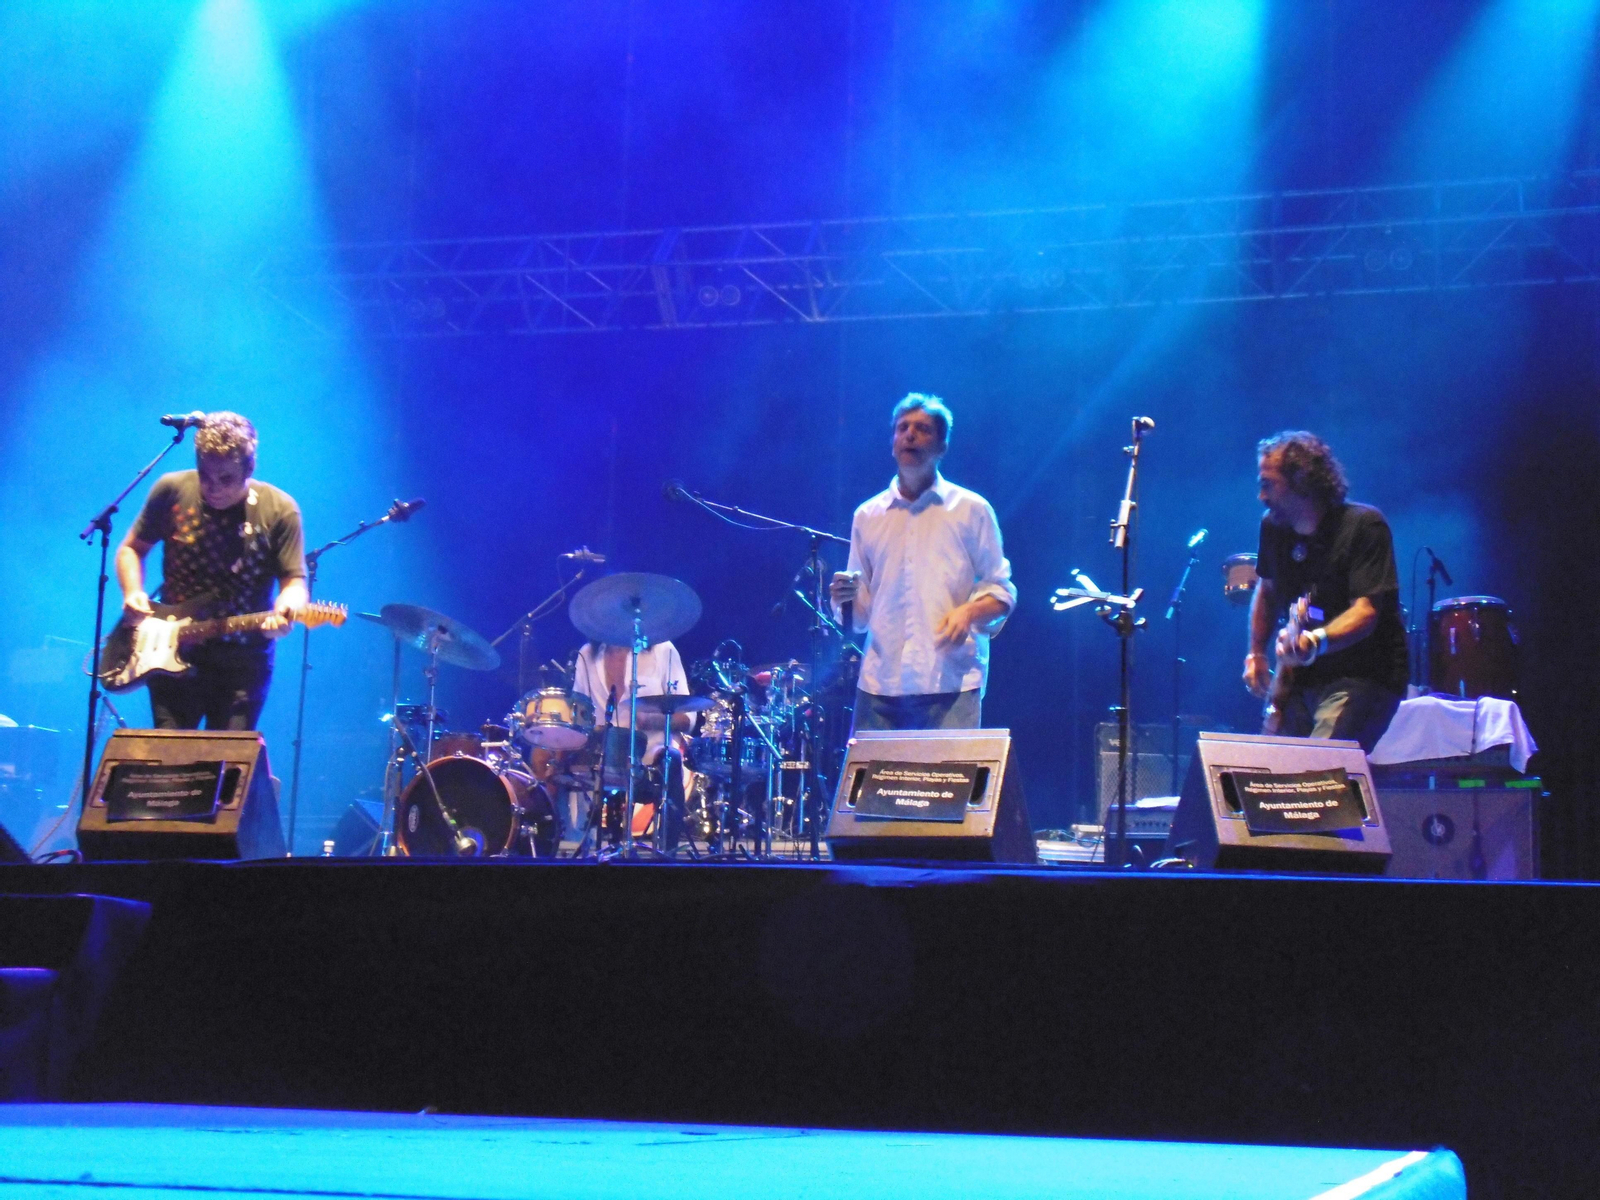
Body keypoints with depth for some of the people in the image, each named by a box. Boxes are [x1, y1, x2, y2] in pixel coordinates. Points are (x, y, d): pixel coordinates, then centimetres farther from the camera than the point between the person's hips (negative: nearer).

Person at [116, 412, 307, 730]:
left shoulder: (278, 510, -7)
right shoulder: (172, 491, -2)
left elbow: (294, 580, -6)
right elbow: (131, 548, 11)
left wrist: (285, 608, -29)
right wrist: (132, 593, -8)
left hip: (243, 662, -1)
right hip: (173, 654, 1)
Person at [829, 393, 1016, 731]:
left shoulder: (971, 510, 9)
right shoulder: (868, 516, 17)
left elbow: (1001, 591, 8)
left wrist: (969, 612, -12)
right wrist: (846, 598, -3)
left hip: (951, 682, -2)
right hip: (880, 685, 3)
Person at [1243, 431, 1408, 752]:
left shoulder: (1363, 526, -15)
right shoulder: (1274, 526, 5)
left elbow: (1366, 611, -26)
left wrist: (1315, 641, -43)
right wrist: (1256, 653, 15)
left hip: (1364, 678, -7)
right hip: (1302, 678, 7)